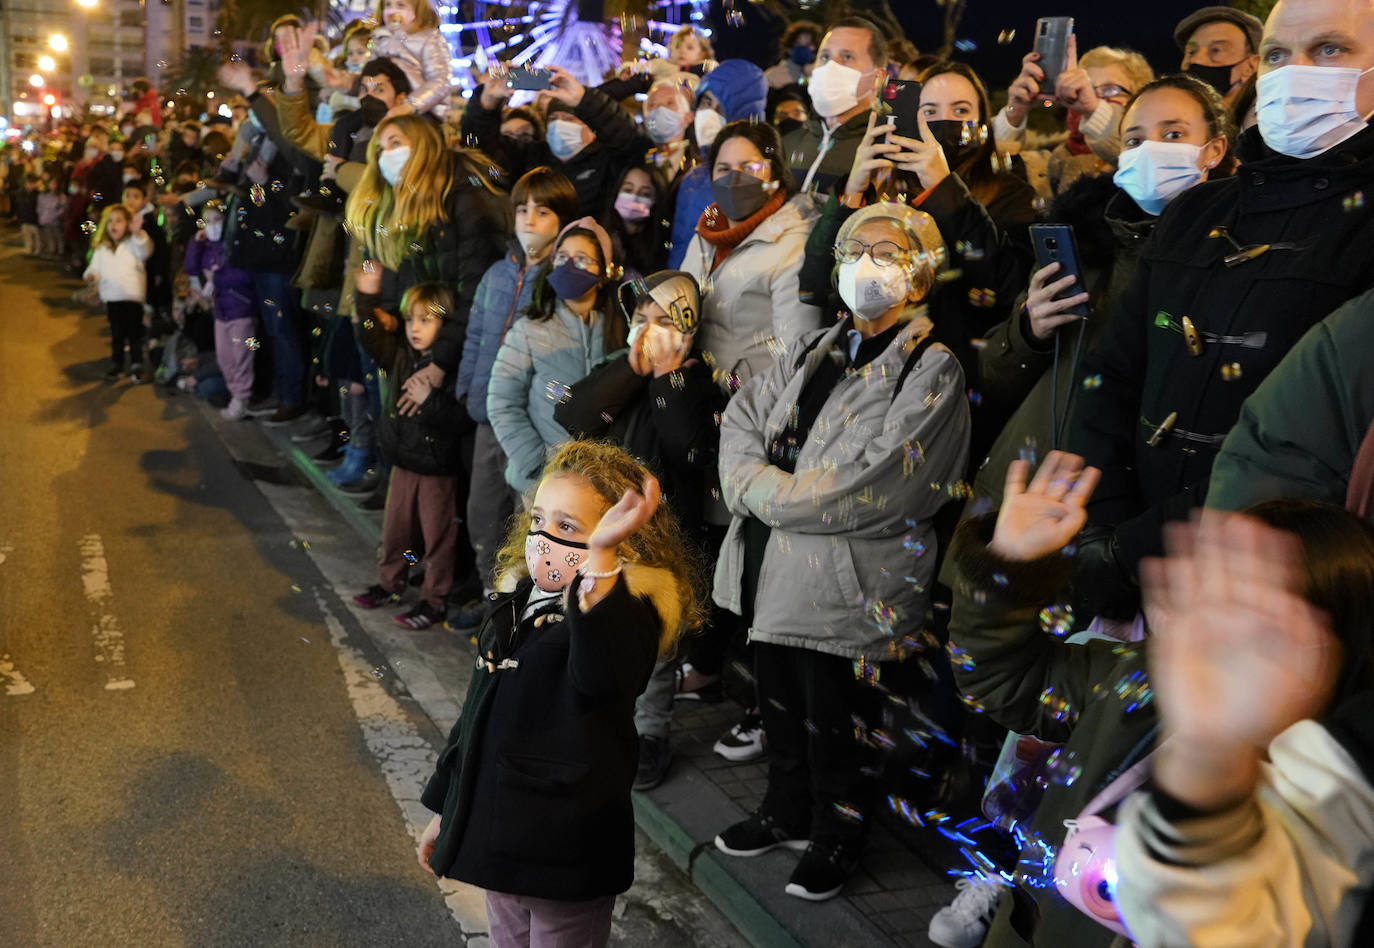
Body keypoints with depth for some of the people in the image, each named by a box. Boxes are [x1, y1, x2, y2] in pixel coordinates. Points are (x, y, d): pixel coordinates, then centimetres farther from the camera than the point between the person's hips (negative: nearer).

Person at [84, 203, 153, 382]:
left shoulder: (133, 243, -6)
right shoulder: (101, 248, 10)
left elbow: (145, 251, -27)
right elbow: (95, 267, 13)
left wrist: (137, 233, -46)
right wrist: (90, 275, -11)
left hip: (133, 296, -5)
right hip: (111, 298, 5)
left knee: (134, 334, 1)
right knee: (116, 334, 15)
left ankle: (136, 366, 10)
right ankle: (116, 365, 25)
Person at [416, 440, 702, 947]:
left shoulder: (625, 612, -20)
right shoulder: (516, 603, 5)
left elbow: (602, 675, -45)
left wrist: (601, 555, -55)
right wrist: (446, 809, 21)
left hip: (565, 855, -7)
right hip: (499, 841, 7)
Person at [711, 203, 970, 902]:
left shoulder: (932, 369, -11)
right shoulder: (814, 351, 11)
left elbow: (877, 488, -20)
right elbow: (741, 417, 11)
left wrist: (771, 493, -15)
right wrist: (755, 481, -10)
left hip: (847, 582, -6)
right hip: (775, 570, 6)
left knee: (835, 722, 9)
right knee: (780, 707, 20)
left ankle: (836, 838, 31)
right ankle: (786, 813, 42)